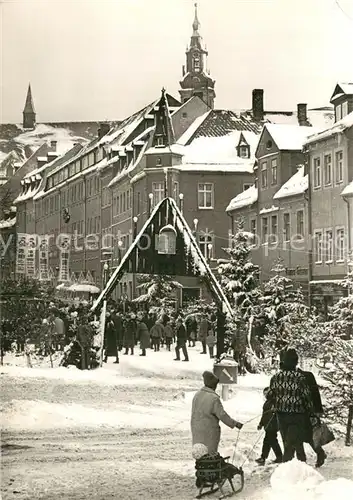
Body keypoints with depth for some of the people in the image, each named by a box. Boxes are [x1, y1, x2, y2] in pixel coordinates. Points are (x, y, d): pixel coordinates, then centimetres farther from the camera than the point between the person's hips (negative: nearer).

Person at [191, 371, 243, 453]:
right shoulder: (214, 398, -18)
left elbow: (194, 412, 9)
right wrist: (235, 424, -5)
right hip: (209, 431, -7)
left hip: (197, 431, 7)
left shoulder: (197, 395, 3)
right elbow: (222, 415, -16)